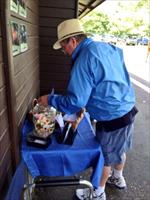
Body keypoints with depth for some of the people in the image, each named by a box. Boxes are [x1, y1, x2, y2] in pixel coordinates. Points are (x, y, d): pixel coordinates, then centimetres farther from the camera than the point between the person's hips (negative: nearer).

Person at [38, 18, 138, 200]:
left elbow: (74, 102, -24)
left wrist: (50, 100, -8)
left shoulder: (83, 61, -23)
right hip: (128, 109, 8)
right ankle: (118, 179, 53)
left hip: (112, 119, -8)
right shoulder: (107, 47, 3)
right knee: (118, 149, 28)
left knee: (104, 157, 14)